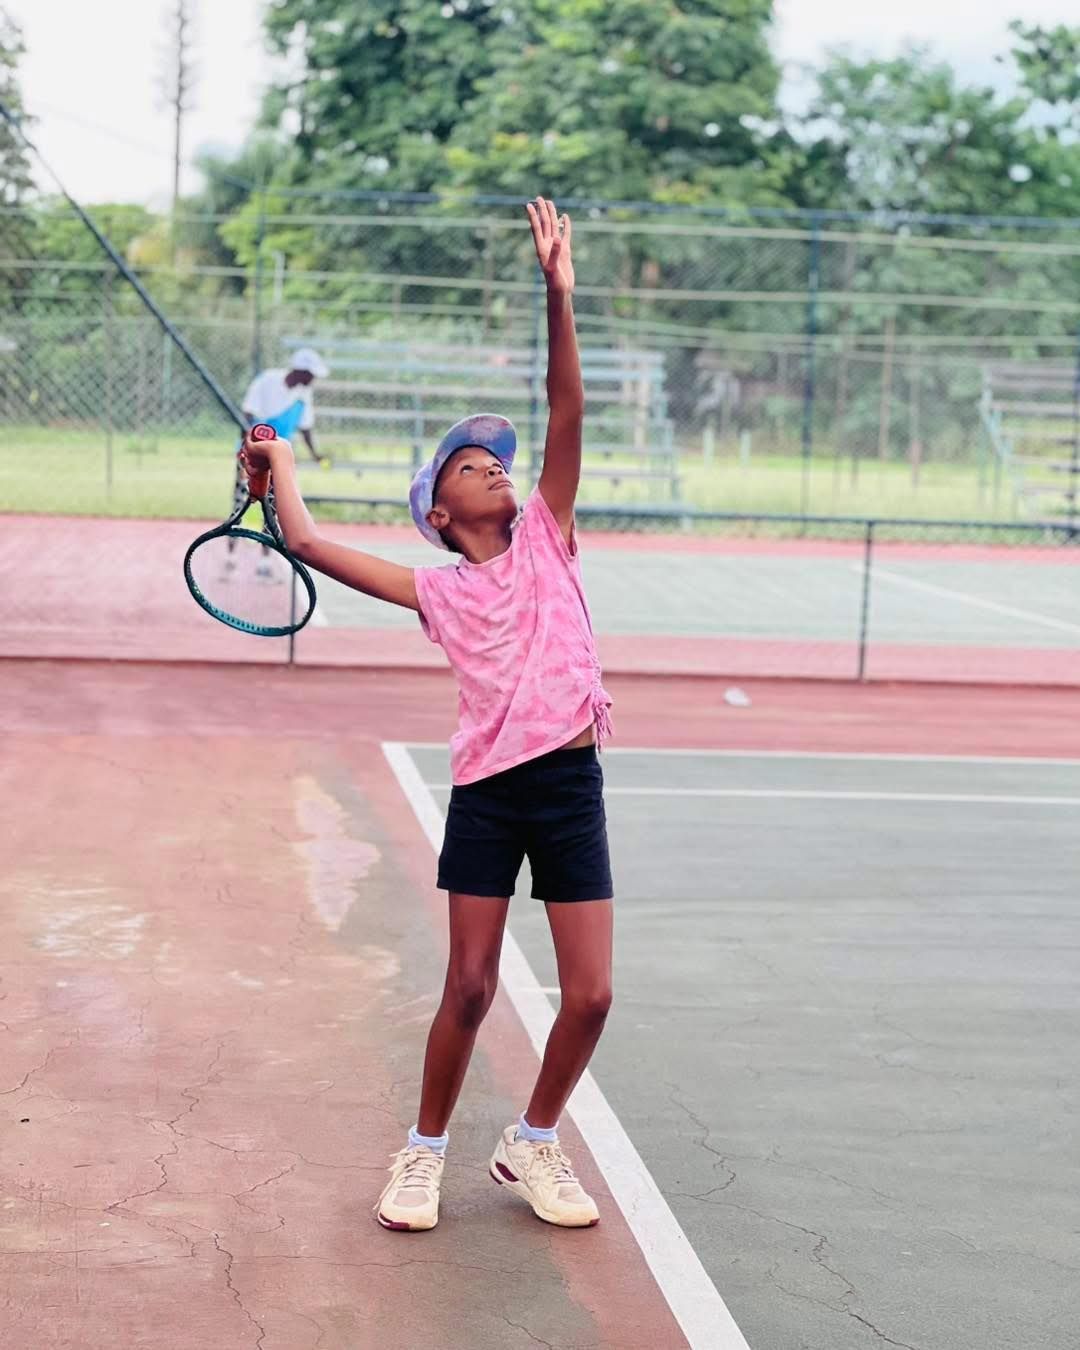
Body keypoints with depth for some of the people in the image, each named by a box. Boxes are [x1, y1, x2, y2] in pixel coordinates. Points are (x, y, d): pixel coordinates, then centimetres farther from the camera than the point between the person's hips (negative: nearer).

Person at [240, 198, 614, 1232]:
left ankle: (533, 1145, 24)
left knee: (588, 996, 1)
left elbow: (567, 410, -1)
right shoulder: (438, 592, 6)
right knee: (470, 987, 0)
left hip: (572, 782, 2)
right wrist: (281, 465, 16)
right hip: (488, 790, -2)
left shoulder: (546, 539, 10)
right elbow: (307, 543, 1)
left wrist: (558, 293, -9)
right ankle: (425, 1152, 22)